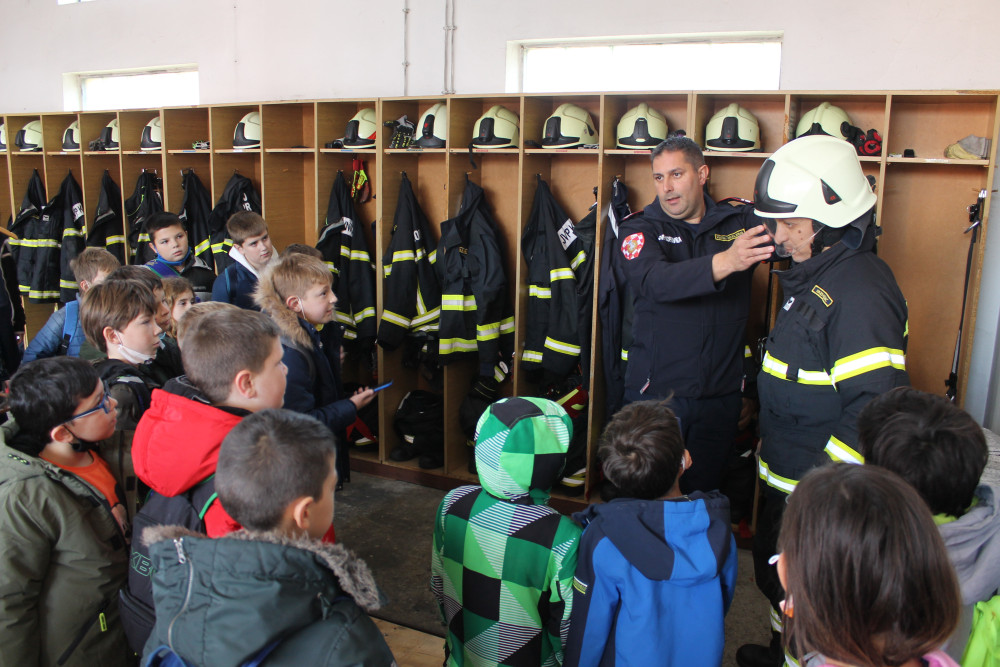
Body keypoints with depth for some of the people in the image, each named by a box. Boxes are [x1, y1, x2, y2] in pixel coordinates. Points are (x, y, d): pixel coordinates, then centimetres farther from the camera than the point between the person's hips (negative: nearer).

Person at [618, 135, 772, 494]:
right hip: (655, 389, -2)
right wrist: (724, 262, -37)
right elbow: (653, 281, -22)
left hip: (720, 394, 2)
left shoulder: (741, 220, 4)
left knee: (703, 491, 13)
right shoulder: (640, 227, -2)